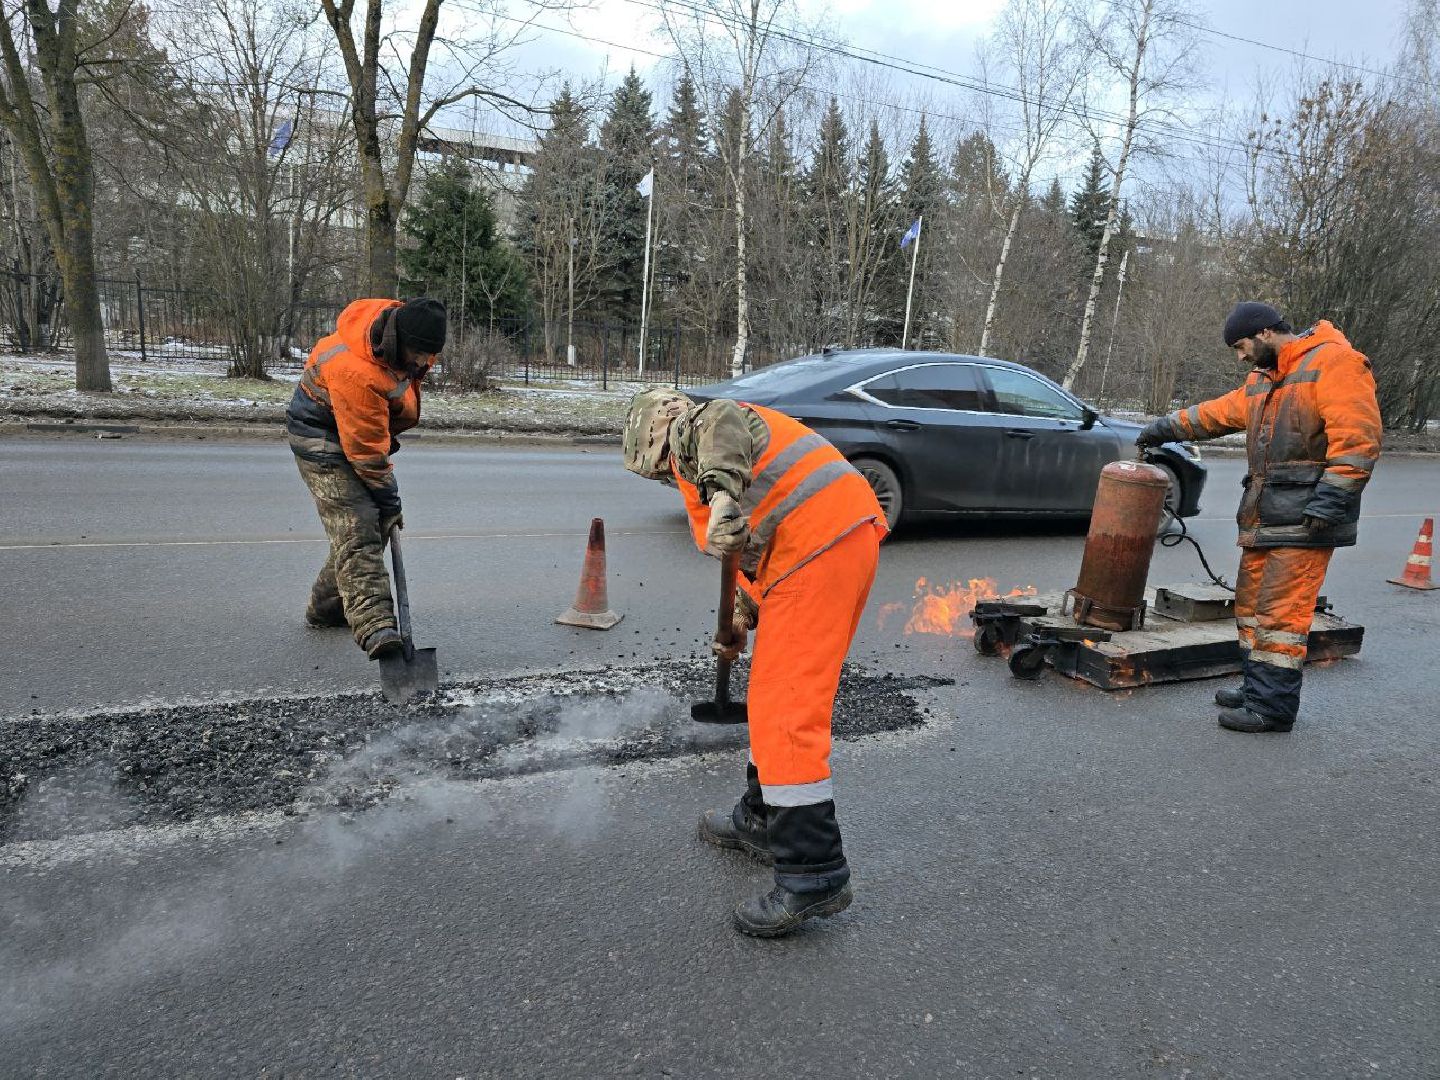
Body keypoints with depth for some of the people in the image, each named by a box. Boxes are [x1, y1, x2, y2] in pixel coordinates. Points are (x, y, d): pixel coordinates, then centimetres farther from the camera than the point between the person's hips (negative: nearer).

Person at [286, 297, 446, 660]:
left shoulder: (402, 321, -12)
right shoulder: (354, 372, -36)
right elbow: (367, 452, -28)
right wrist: (389, 499, -19)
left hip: (363, 428, 9)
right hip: (322, 436, -9)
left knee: (378, 522, 10)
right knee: (356, 530, -21)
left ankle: (326, 607, 23)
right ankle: (374, 626, -30)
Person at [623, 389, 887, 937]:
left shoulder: (693, 426, 6)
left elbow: (723, 422, -21)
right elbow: (755, 544, 30)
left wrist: (722, 488, -35)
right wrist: (742, 619, 23)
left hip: (816, 545, -10)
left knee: (785, 709, -9)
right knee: (780, 697, 20)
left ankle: (813, 876, -5)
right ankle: (762, 821, 33)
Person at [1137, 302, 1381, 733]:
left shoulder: (1333, 362, -10)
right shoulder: (1263, 379, 19)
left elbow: (1357, 437, -18)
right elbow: (1217, 413, 33)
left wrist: (1330, 500, -22)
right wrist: (1167, 427, 37)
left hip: (1303, 519, -9)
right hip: (1264, 516, 9)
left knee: (1281, 612, -8)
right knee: (1252, 606, 12)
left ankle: (1274, 708, -2)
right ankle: (1258, 690, 21)